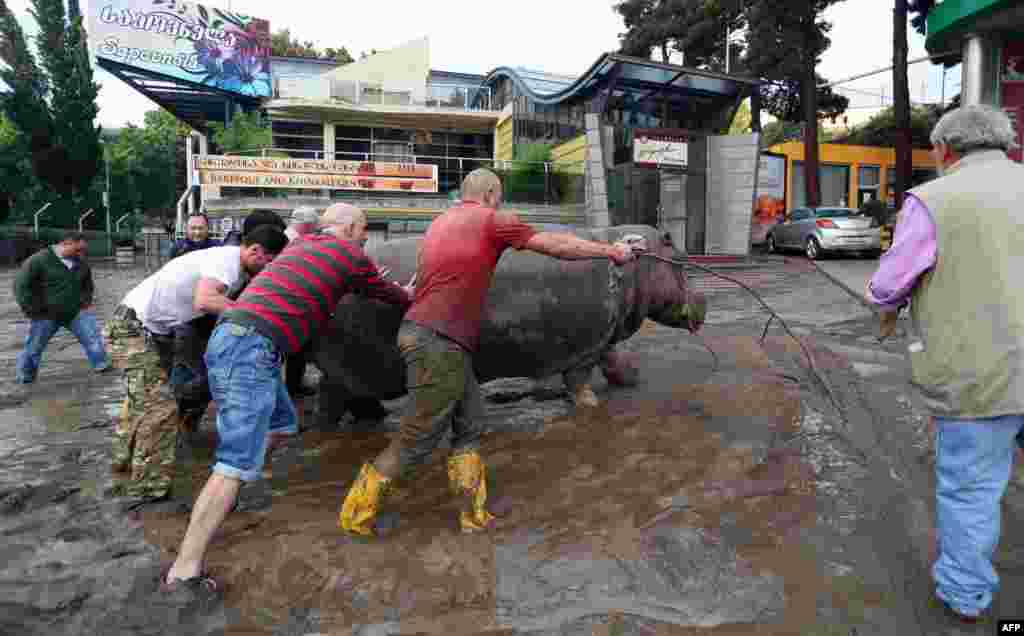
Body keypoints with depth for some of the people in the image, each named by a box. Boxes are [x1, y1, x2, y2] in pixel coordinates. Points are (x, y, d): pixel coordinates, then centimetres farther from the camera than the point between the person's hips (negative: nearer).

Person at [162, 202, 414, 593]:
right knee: (237, 465, -9)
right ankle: (183, 571, -8)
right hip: (250, 347, -9)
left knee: (284, 426, 21)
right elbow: (389, 293, 20)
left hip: (230, 340, 9)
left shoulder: (300, 246, 25)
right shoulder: (351, 254, 4)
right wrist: (412, 297, 42)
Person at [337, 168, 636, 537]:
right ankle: (356, 512, 14)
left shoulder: (441, 221, 19)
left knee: (468, 427, 12)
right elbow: (557, 246, 0)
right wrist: (610, 251, 10)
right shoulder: (491, 220, -4)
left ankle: (474, 514, 18)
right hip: (437, 343, -9)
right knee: (418, 439, 1)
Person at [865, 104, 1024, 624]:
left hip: (979, 375, -4)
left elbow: (887, 286, -5)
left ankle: (964, 595, 28)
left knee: (969, 487, 11)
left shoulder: (934, 200, -7)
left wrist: (889, 305, 17)